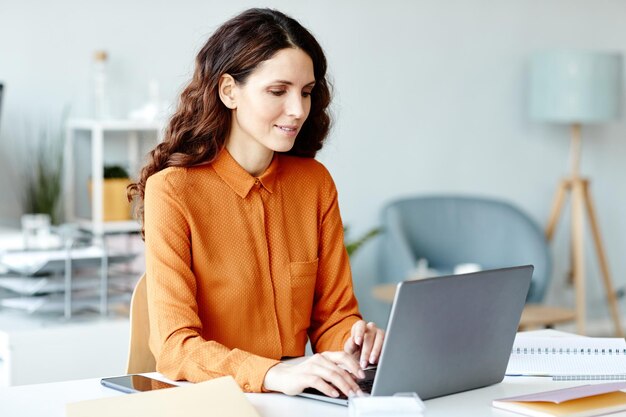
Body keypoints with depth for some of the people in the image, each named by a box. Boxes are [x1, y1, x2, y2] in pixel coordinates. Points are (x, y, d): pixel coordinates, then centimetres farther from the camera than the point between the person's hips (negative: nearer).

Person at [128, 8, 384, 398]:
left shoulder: (316, 182, 5)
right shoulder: (172, 190, -10)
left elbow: (332, 315, 9)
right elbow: (176, 347, -15)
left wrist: (355, 345, -13)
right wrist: (272, 374, -31)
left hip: (295, 401, 5)